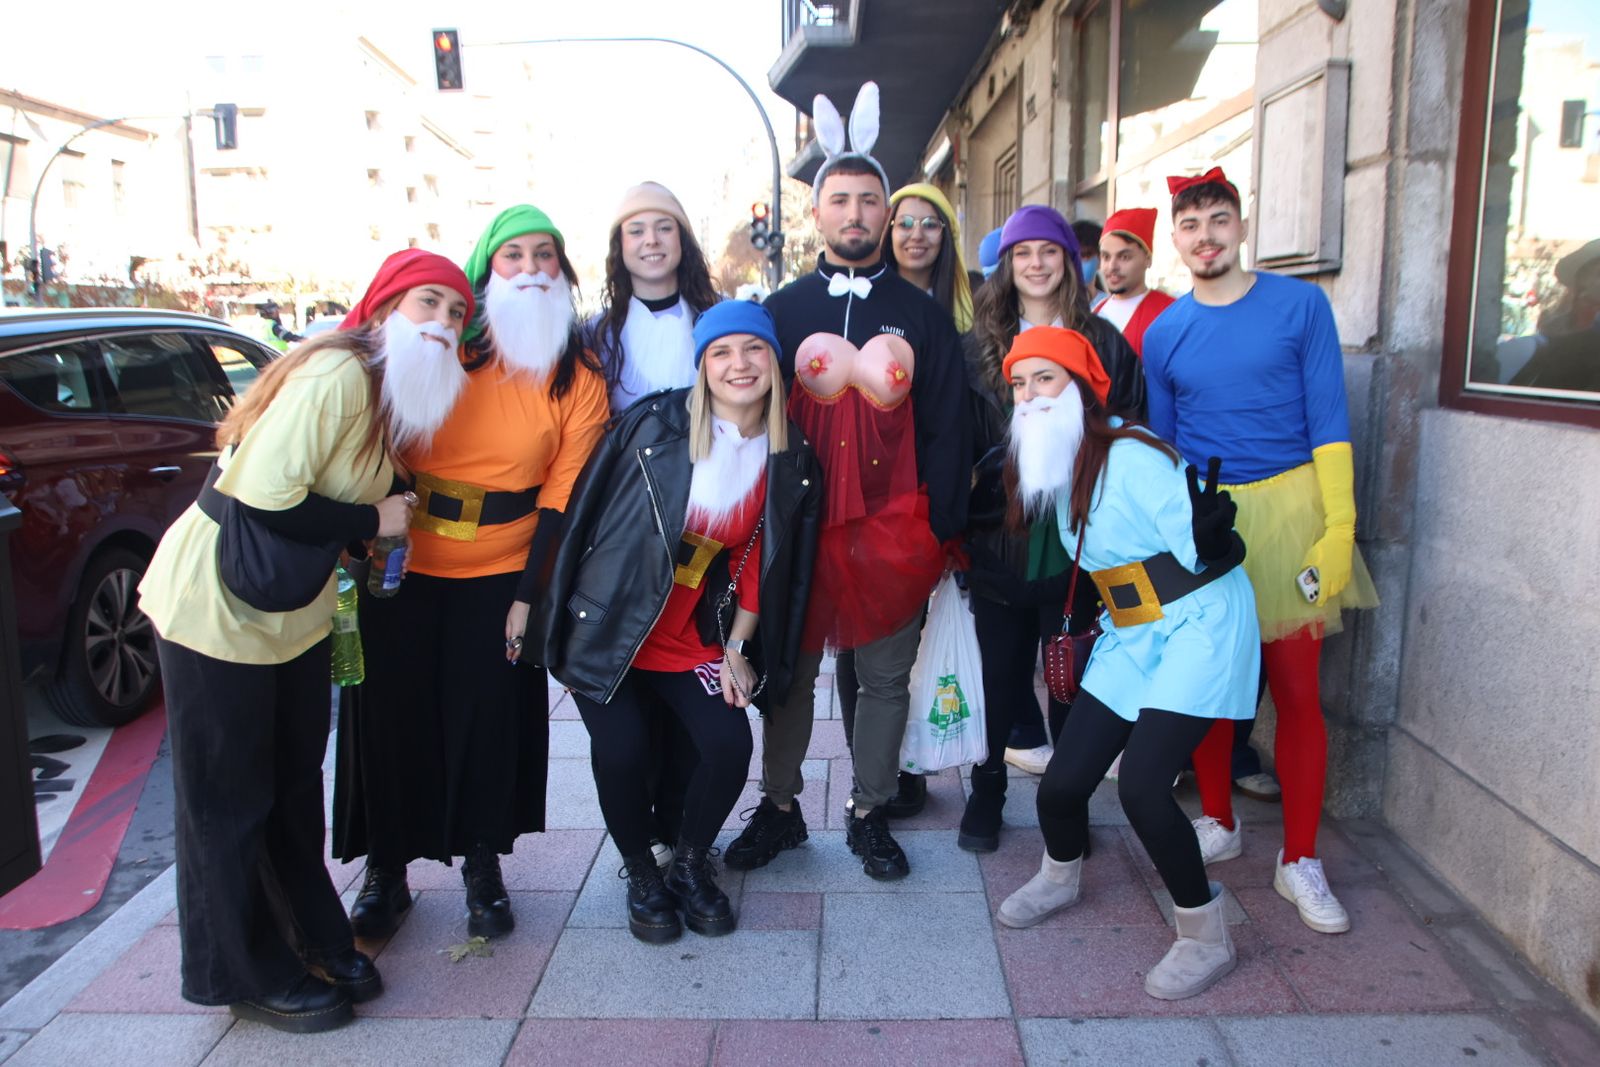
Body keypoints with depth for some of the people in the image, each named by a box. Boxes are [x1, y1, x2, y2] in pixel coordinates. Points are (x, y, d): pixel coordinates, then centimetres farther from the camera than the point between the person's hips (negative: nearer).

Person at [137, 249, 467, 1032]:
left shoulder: (387, 389, 6)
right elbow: (265, 498, -30)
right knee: (231, 802, 8)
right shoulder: (336, 374, -24)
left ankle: (312, 941, 35)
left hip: (293, 609, 9)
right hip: (217, 605, -9)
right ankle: (250, 976, 25)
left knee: (295, 787, 19)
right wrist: (373, 520, -19)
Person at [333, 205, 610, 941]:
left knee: (489, 720, 7)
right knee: (390, 712, 7)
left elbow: (561, 494, -4)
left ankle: (482, 866, 29)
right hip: (403, 560, 0)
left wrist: (528, 595, -8)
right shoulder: (441, 347, -3)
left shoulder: (580, 382, -1)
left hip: (501, 571, 0)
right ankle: (384, 869, 27)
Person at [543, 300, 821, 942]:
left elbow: (759, 565, 5)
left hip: (693, 641, 3)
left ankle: (691, 865, 18)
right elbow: (588, 513, -6)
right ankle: (641, 876, 17)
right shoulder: (654, 425, -11)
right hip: (611, 628, -2)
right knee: (622, 752, -15)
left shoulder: (790, 462, -1)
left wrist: (736, 650, 2)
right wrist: (567, 615, -4)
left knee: (729, 745, -13)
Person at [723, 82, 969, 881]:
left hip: (896, 530, 0)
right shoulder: (782, 310, 6)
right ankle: (779, 807, 26)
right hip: (798, 524, 0)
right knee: (788, 674, 9)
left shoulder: (922, 314, 6)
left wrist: (943, 526, -1)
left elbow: (945, 427, 5)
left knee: (886, 678, 9)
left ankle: (869, 814, 25)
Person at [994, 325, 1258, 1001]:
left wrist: (1210, 538, -31)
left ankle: (1206, 939, 5)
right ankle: (1060, 879, 37)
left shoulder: (1129, 457, -20)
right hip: (1130, 636, 7)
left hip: (1198, 627, -7)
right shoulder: (1053, 470, 5)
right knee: (1061, 783, 3)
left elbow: (1202, 557, -18)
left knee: (1141, 786, -19)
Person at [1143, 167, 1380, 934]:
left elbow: (1328, 422, -4)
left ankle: (1299, 860, 12)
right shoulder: (1164, 334, 6)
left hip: (1286, 508, -2)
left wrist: (1338, 527, -11)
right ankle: (1218, 823, 29)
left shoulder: (1300, 305, -1)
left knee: (1296, 692, -1)